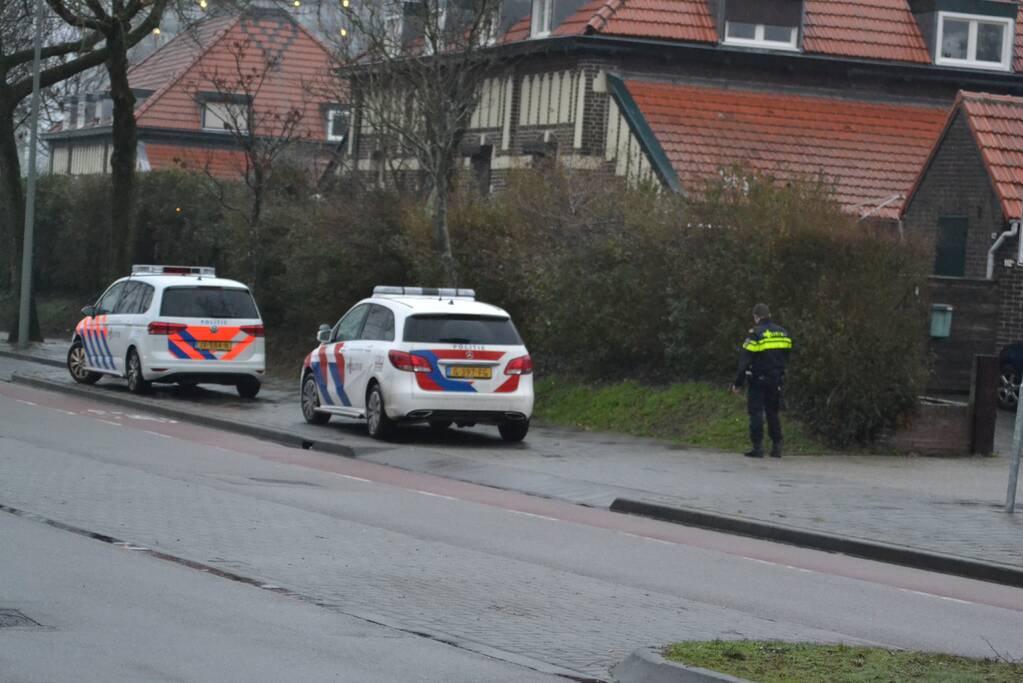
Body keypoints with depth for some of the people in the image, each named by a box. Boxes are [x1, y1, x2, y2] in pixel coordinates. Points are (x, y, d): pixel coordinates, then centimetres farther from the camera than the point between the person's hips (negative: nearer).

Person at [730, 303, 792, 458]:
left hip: (758, 380, -6)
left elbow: (745, 361, -12)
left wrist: (738, 383, -8)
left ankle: (758, 447, -6)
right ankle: (776, 447, 12)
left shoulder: (755, 334, -12)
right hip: (776, 380, 6)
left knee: (756, 412, -1)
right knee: (773, 412, 14)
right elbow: (785, 357, 12)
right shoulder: (782, 333, 7)